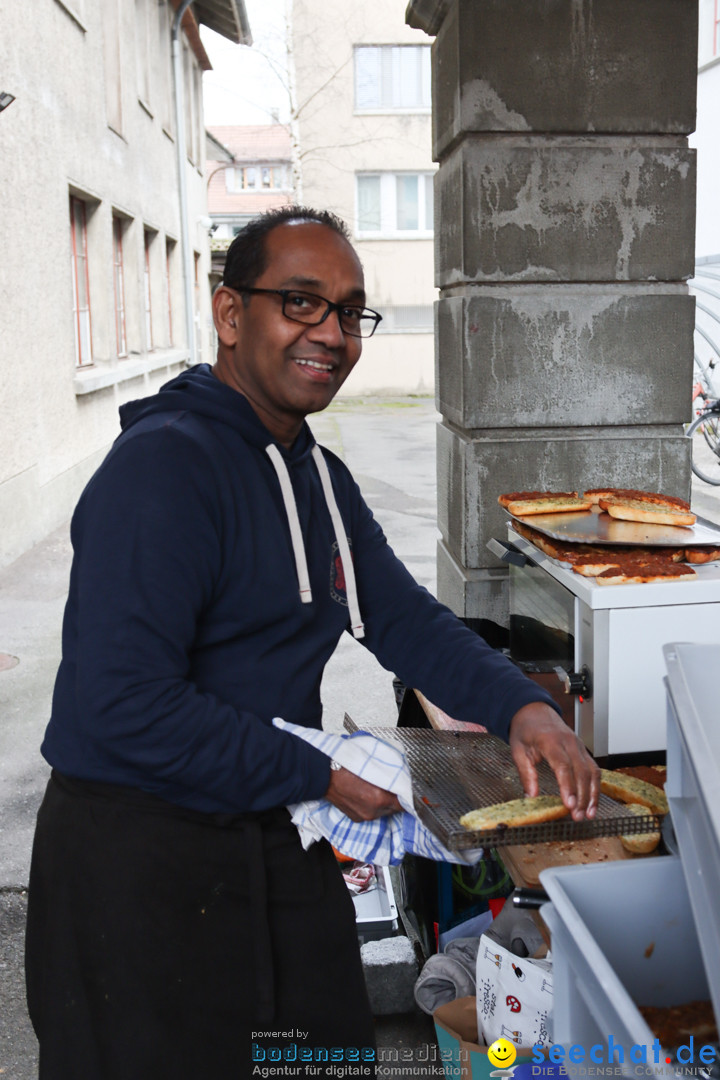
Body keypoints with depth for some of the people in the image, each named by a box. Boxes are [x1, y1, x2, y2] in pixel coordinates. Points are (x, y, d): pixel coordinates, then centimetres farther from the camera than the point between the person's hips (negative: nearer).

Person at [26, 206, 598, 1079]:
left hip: (278, 836, 9)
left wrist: (520, 705, -8)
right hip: (138, 851, -8)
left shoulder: (321, 478, 9)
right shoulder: (162, 466, -21)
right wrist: (316, 776, -20)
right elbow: (122, 704, -27)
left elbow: (405, 616, 9)